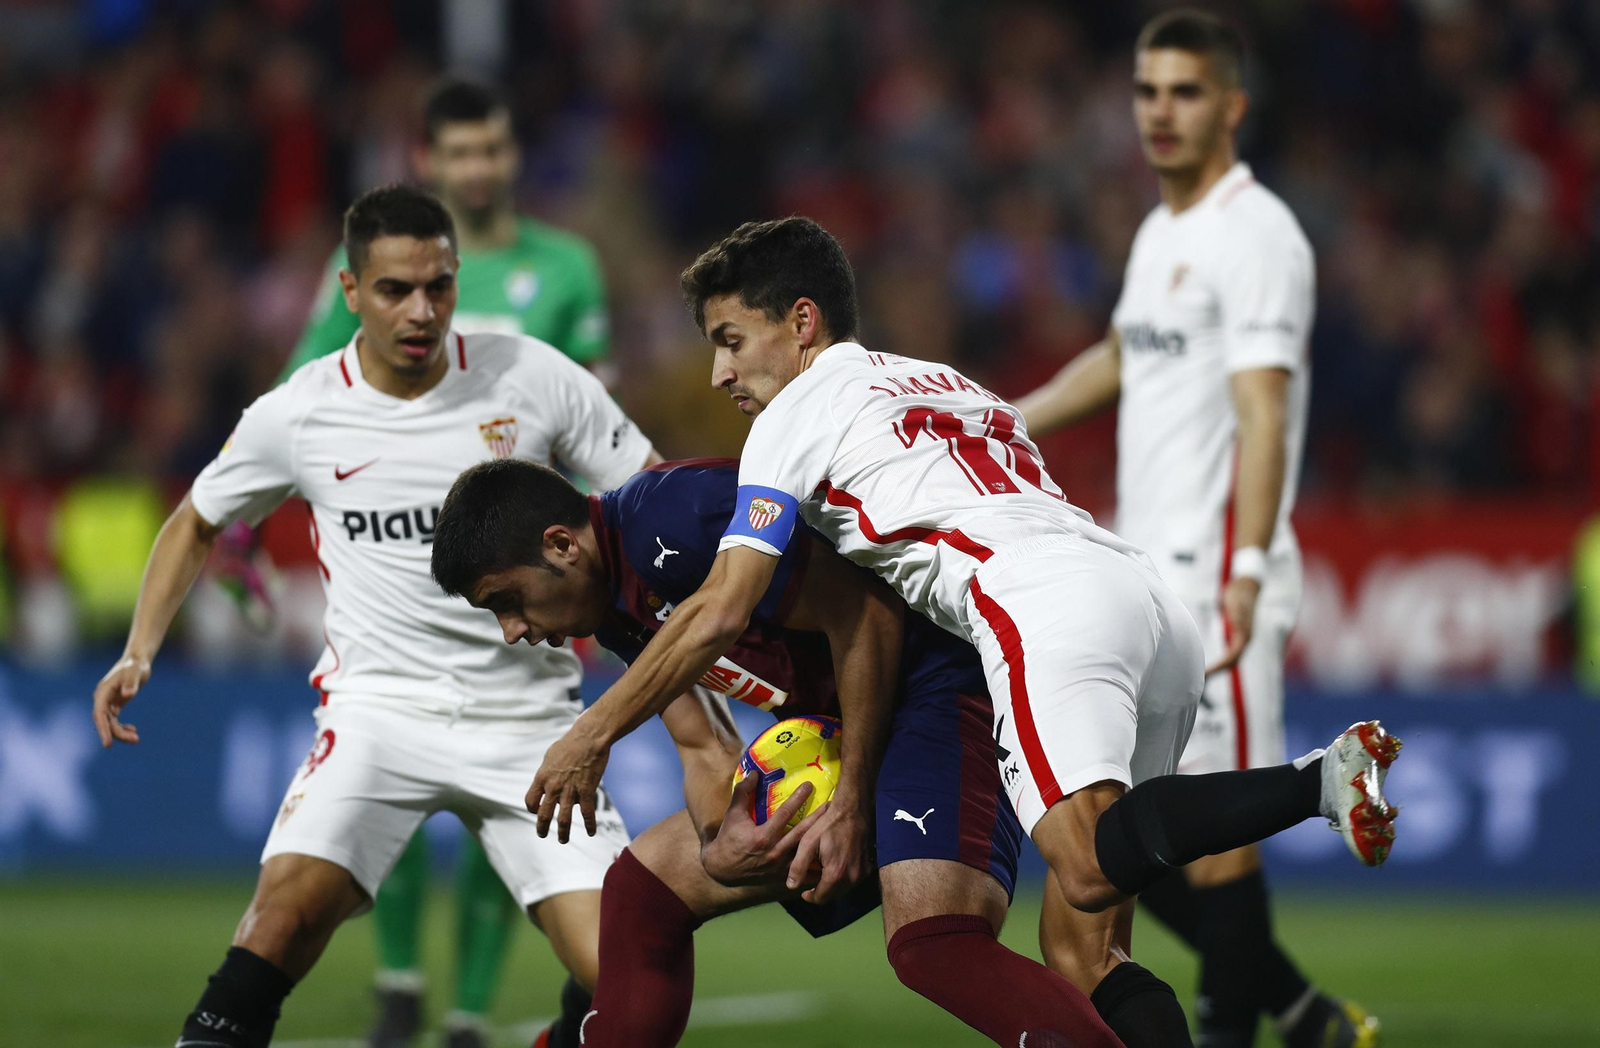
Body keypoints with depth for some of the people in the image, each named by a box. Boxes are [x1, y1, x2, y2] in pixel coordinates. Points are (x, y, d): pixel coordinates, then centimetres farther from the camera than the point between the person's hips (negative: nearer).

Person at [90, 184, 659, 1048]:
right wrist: (139, 652, 4)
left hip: (527, 719, 1)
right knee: (290, 902, -27)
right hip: (380, 709, -1)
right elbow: (196, 523, 16)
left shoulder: (534, 379, -3)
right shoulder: (297, 414, -1)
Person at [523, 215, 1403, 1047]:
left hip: (1048, 605, -8)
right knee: (1090, 950, 5)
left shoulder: (801, 411, 12)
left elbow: (719, 614, 5)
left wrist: (591, 736, 13)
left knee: (1091, 873, -25)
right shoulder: (954, 387, 36)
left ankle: (1318, 780, -34)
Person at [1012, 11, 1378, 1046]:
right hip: (1140, 581, 9)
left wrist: (1246, 569, -31)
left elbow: (1262, 415, -21)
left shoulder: (1255, 235, -11)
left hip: (1213, 582, -9)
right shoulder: (1160, 233, 16)